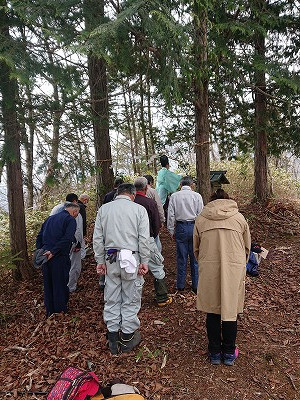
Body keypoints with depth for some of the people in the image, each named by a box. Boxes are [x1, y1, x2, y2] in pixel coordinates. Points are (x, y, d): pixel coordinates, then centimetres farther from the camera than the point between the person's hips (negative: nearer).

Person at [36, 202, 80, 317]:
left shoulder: (50, 218, 18)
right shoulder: (70, 220, -6)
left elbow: (39, 237, 16)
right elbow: (67, 239, -21)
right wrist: (53, 251, -19)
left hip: (45, 256, 7)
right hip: (59, 258, -7)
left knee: (48, 284, 17)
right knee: (60, 285, 8)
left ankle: (49, 311, 30)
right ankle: (60, 311, 20)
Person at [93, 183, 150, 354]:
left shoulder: (103, 209, 6)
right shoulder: (139, 209, -3)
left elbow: (98, 238, 5)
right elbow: (144, 239, -7)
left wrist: (100, 261, 10)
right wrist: (144, 262, -2)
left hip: (110, 259, 3)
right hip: (132, 259, -3)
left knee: (112, 300, 13)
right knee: (131, 300, 10)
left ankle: (113, 337, 26)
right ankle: (127, 337, 22)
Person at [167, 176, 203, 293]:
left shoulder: (174, 196, 1)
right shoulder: (197, 196, -1)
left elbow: (171, 215, 1)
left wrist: (172, 231, 9)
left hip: (181, 227, 1)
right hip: (194, 227, 0)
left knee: (181, 257, 9)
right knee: (195, 257, 9)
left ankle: (180, 285, 20)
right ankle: (196, 285, 18)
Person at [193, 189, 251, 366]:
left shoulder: (200, 219, 3)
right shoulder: (239, 218, 4)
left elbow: (196, 249, 10)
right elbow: (247, 247, 12)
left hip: (209, 270, 0)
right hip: (234, 269, 0)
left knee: (212, 311, 14)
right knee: (230, 310, 14)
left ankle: (215, 353, 28)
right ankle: (229, 353, 29)